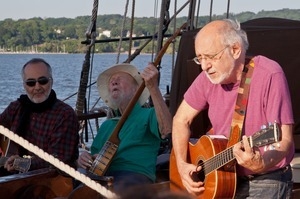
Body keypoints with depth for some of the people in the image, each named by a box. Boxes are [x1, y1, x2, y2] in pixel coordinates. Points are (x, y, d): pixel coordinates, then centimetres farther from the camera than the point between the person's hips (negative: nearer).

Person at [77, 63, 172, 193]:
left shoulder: (148, 115, 10)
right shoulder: (106, 125, 30)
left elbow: (167, 131, -14)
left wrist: (153, 87, -24)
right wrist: (84, 160, 2)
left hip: (136, 176, -4)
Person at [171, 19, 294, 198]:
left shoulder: (269, 75, -18)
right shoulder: (210, 76, -2)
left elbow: (285, 139, -22)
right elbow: (181, 120, 8)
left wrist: (261, 164, -40)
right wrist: (182, 165, -5)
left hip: (266, 181, -5)